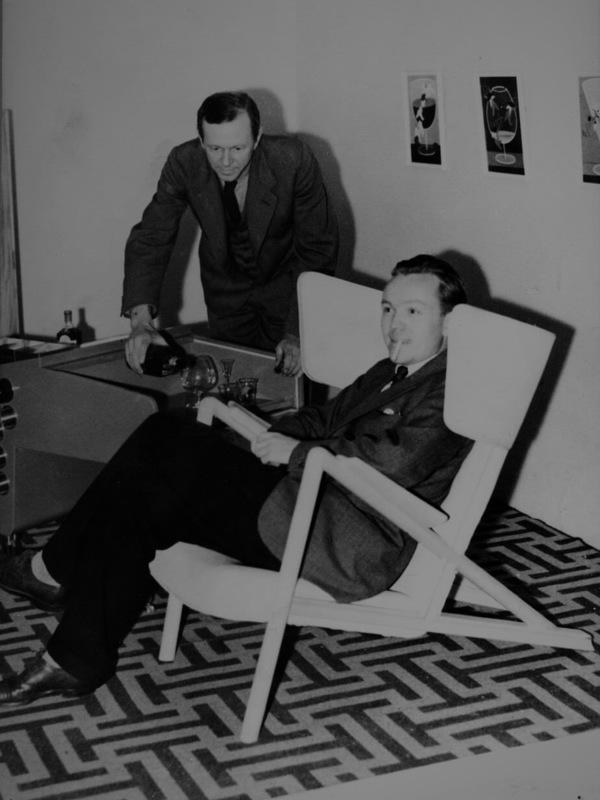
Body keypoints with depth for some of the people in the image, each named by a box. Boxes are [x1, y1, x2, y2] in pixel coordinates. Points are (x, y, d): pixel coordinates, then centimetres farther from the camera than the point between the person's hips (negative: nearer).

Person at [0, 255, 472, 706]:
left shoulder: (452, 390, -8)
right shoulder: (389, 373, 23)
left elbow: (395, 462, -23)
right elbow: (326, 417, 23)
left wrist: (296, 452, -14)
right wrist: (282, 435, 0)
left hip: (350, 544, -10)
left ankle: (54, 571, 5)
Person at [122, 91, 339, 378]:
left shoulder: (294, 161, -29)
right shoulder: (184, 163, -23)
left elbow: (317, 250, -22)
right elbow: (151, 239, -18)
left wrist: (298, 333, -30)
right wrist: (141, 319, -32)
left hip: (285, 284, -2)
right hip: (225, 287, 2)